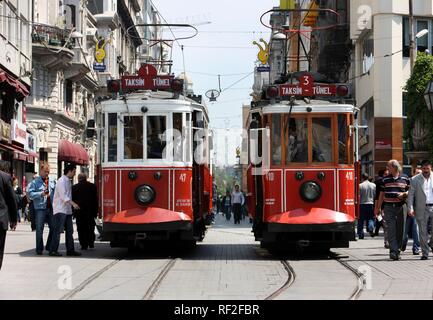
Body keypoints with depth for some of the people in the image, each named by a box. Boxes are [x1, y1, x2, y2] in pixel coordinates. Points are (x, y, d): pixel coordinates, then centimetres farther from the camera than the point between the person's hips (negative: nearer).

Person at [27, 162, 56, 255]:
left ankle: (49, 247, 18)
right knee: (39, 229, -3)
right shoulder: (35, 182, 1)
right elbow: (30, 193, -8)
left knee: (53, 227, 5)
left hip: (51, 208, 4)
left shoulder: (52, 182, 14)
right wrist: (41, 194, -19)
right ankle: (39, 249, 3)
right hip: (40, 208, -4)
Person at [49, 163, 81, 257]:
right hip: (60, 210, -10)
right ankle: (53, 250, -6)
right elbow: (63, 196, -22)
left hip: (67, 210, 10)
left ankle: (70, 250, 14)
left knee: (69, 231, 10)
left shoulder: (68, 181, 17)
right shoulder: (62, 181, -12)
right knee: (58, 230, -8)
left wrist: (72, 205, 16)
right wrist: (73, 203, -30)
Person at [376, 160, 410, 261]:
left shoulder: (405, 178, 4)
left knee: (400, 230, 5)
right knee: (391, 229, -9)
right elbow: (382, 194, 13)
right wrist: (378, 208, 11)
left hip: (401, 207, 0)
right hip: (389, 207, 0)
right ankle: (393, 251, -15)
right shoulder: (385, 180, 8)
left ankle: (397, 250, 17)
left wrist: (404, 194, -11)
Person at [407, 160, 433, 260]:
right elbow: (410, 195, 3)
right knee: (423, 232, 3)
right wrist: (410, 208, -6)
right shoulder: (415, 180, 4)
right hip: (421, 209, 0)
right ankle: (425, 253, 10)